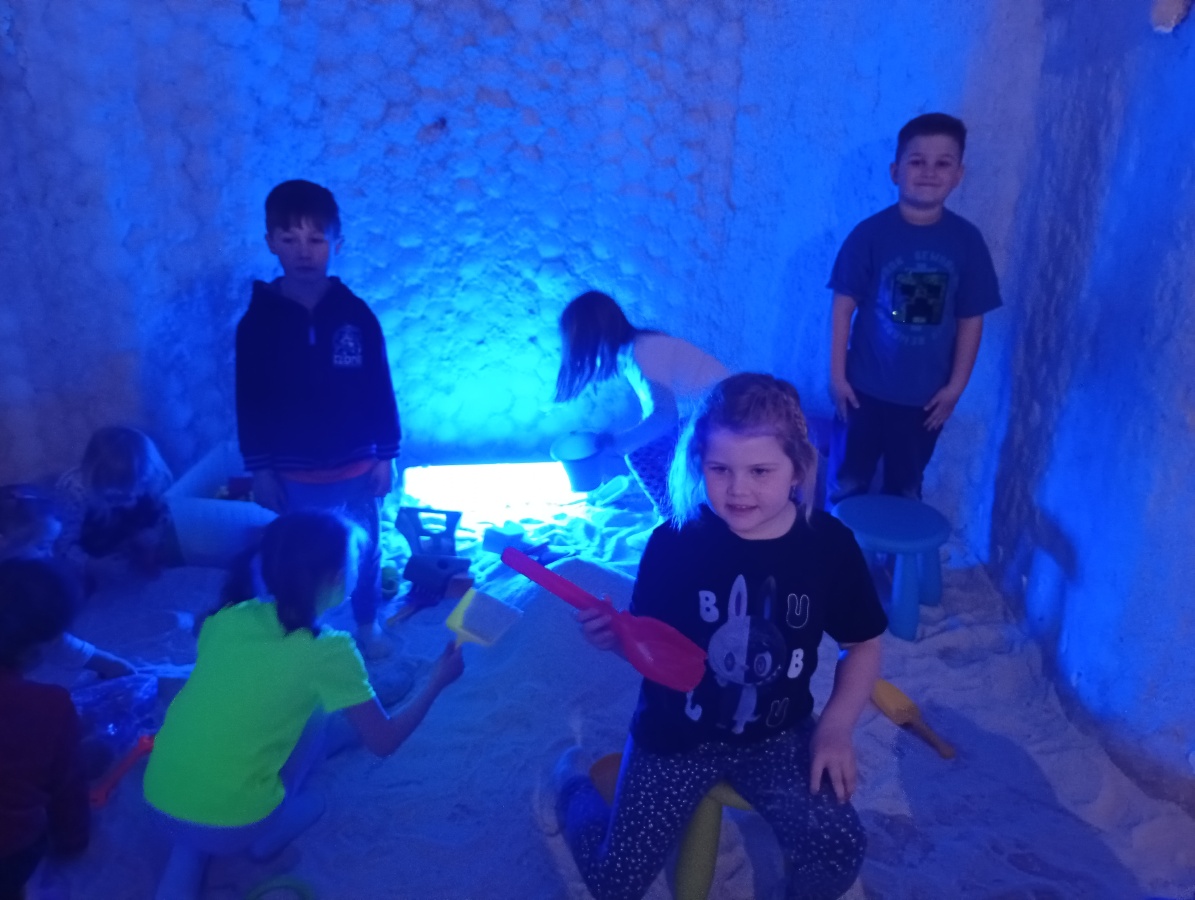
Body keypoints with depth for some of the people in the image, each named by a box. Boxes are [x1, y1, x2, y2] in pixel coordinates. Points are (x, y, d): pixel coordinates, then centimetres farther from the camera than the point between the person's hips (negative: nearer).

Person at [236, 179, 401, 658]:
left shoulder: (355, 313, -8)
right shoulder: (258, 322, -10)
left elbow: (380, 389, -2)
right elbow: (250, 402, -4)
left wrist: (386, 454, -2)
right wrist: (259, 468, -4)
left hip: (357, 464, 1)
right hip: (294, 473, -1)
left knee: (364, 548, 17)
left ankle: (367, 625, 40)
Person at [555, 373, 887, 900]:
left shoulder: (829, 544, -13)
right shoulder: (674, 544, -17)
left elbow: (863, 645, 2)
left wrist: (836, 727, -9)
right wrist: (616, 638, -28)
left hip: (778, 735, 2)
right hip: (678, 733, -1)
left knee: (839, 855, -17)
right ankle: (575, 783, 32)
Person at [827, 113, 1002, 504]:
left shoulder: (967, 241, -5)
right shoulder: (870, 233, -11)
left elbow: (971, 319, 0)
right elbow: (843, 306, -7)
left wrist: (955, 386, 0)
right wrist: (837, 375, -8)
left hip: (927, 394, 2)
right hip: (865, 388, -2)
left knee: (905, 492, 16)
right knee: (847, 486, 12)